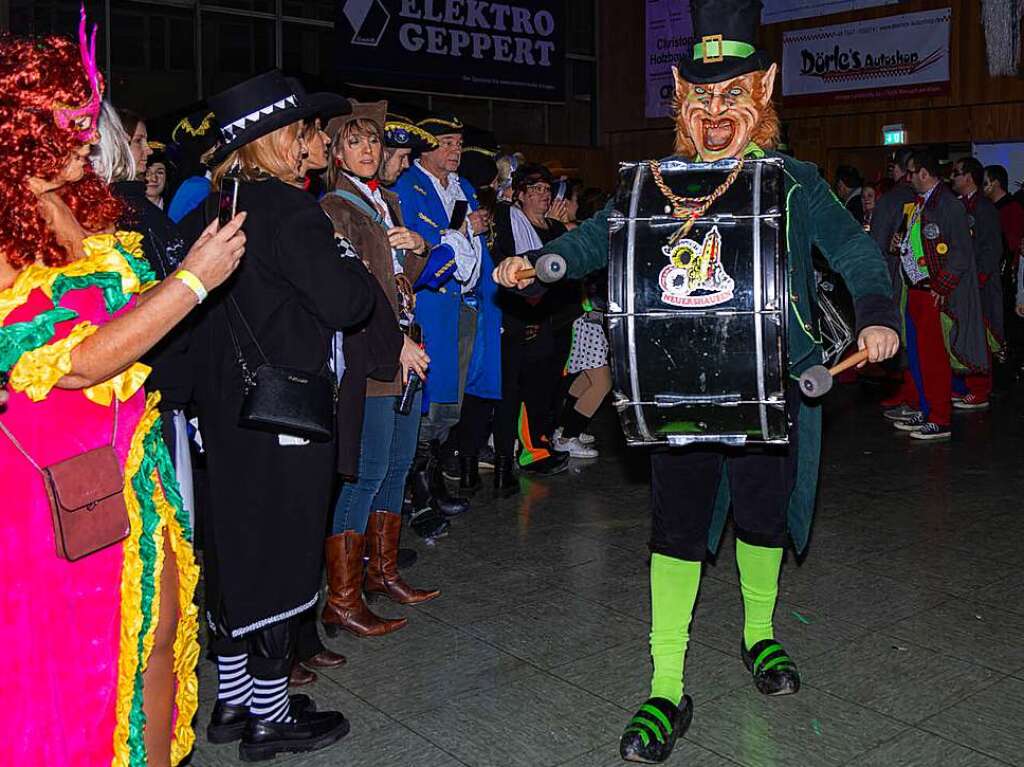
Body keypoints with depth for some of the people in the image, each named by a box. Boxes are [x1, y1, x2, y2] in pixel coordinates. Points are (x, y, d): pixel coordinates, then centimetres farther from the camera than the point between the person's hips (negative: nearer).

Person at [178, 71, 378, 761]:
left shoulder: (208, 212, 8)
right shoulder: (288, 209, -16)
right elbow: (343, 302, -21)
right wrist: (362, 270, -2)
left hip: (224, 410, 8)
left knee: (236, 548, 16)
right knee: (281, 554, 3)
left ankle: (233, 701, 29)